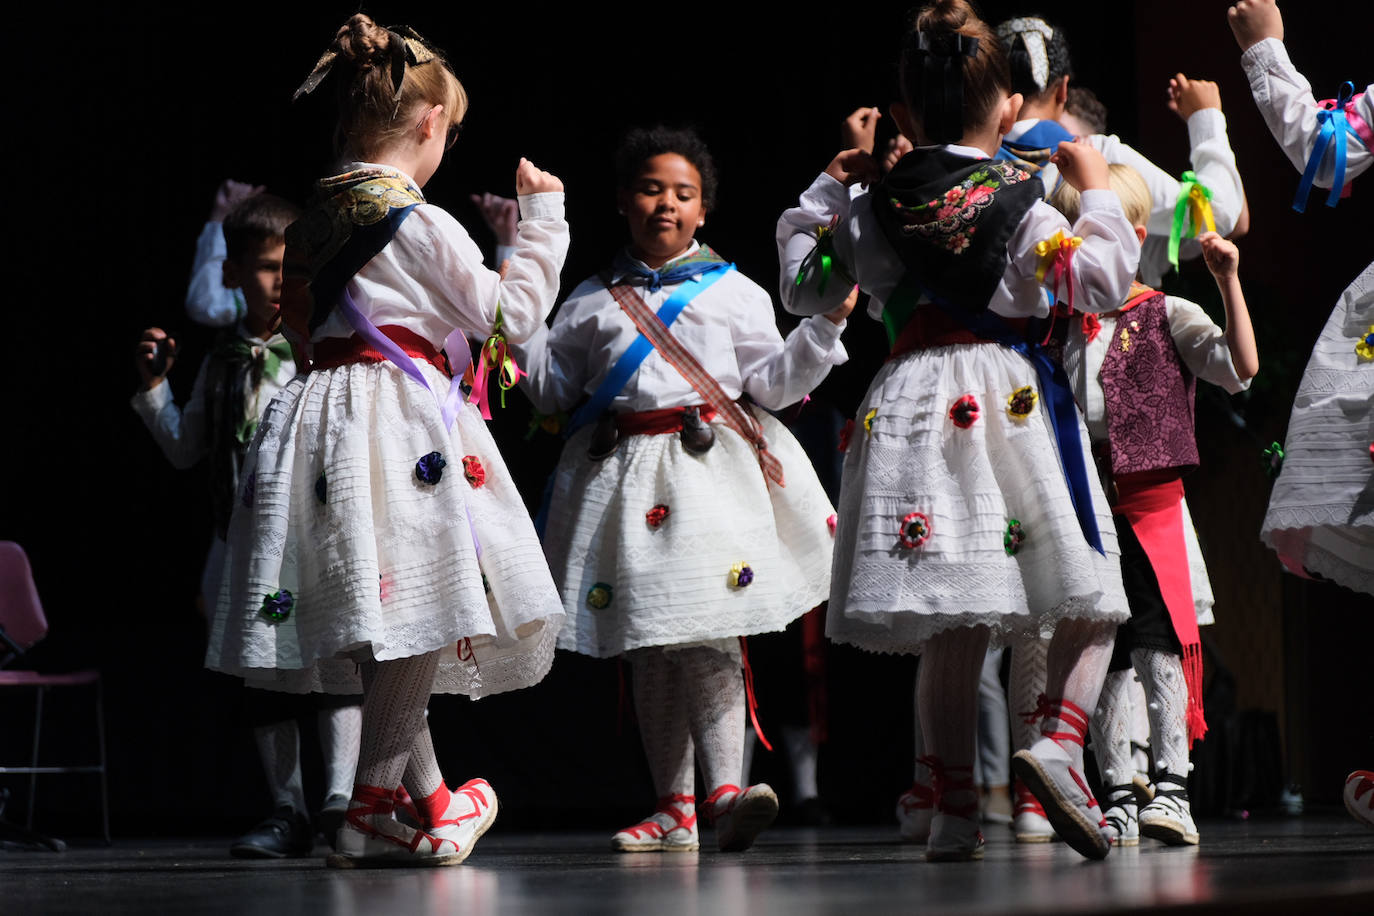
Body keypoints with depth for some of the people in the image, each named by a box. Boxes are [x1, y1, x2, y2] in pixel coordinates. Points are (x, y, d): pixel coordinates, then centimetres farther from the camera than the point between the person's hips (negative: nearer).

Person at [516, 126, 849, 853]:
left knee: (706, 636, -15)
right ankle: (673, 808, 10)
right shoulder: (591, 301, 15)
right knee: (646, 648, 4)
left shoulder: (733, 293, 10)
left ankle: (725, 792, -20)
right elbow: (553, 389, 16)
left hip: (709, 470, -3)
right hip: (623, 478, 3)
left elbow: (771, 384, 6)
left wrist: (825, 327, -6)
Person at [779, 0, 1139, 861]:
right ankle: (1061, 740, -19)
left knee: (952, 630, 6)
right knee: (1090, 604, 6)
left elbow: (805, 286, 19)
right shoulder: (1020, 204, -3)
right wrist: (1097, 190, 9)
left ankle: (956, 810, 5)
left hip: (915, 407, 4)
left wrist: (828, 188, 28)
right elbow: (1100, 282, -3)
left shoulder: (875, 209, 7)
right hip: (1012, 399, -3)